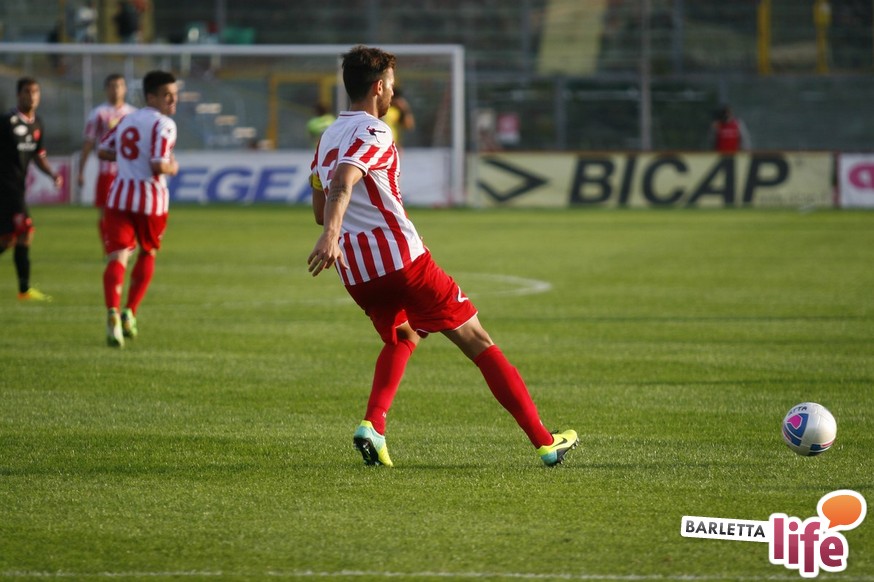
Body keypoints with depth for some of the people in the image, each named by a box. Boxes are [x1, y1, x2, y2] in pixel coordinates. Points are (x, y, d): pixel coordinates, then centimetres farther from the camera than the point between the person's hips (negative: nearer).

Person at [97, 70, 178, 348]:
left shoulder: (127, 119, 12)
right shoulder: (163, 125, -10)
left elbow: (102, 150, 18)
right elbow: (158, 165, -20)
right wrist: (172, 168, 1)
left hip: (120, 195, 4)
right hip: (151, 198, -4)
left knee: (117, 257, -6)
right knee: (148, 253, 21)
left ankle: (113, 313, -30)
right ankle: (130, 314, 17)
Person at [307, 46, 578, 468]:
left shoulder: (328, 137, 17)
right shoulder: (373, 132, -9)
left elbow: (320, 208, 24)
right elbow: (341, 183, -27)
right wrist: (331, 235, -42)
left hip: (356, 275, 7)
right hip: (403, 259, -7)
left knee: (402, 338, 32)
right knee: (477, 342, 1)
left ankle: (373, 425, 5)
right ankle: (544, 441, 1)